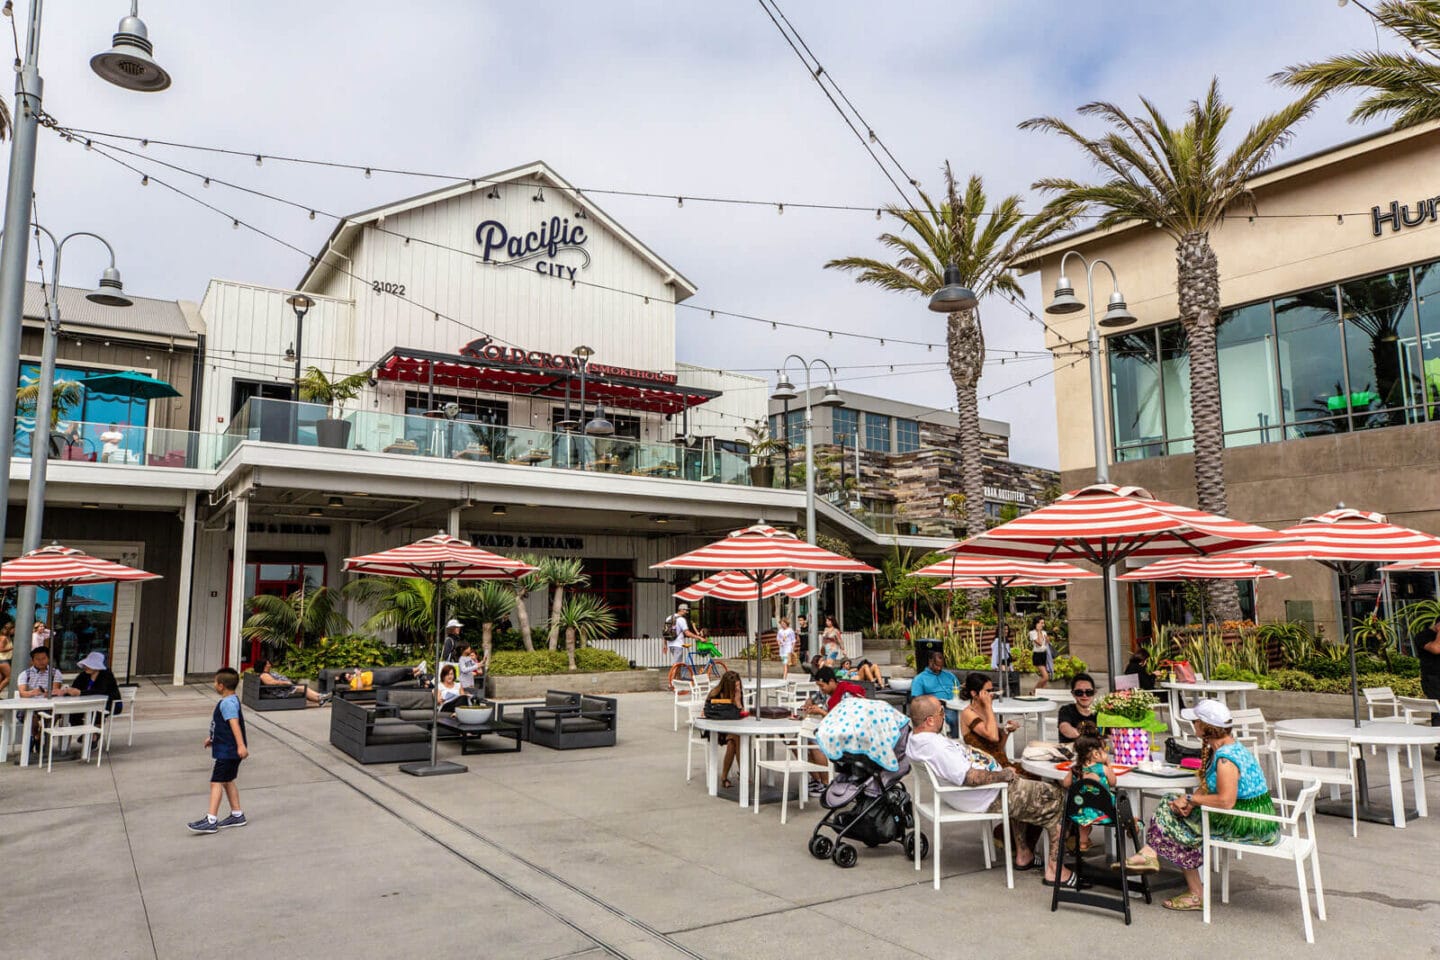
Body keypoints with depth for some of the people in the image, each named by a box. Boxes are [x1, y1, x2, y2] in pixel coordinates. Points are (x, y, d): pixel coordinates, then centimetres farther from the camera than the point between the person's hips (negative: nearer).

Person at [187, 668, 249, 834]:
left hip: (227, 751, -10)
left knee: (216, 783, -8)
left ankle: (211, 821, -6)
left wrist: (241, 745, -37)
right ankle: (237, 815, 24)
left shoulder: (227, 703, -19)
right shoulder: (231, 700, 13)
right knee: (227, 781, 17)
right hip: (229, 750, 10)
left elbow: (234, 724, -30)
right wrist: (213, 738, 33)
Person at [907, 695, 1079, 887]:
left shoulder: (914, 740, 0)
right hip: (992, 799, -10)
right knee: (1055, 797, 2)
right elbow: (971, 777, -34)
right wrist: (1004, 775, -18)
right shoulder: (936, 747, -33)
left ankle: (1023, 853, 34)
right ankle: (1055, 869, 8)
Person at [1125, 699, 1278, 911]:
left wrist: (1190, 799, -17)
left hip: (1248, 824, -10)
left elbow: (1225, 801, -31)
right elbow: (1208, 785, 12)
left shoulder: (1226, 758, -26)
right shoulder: (1221, 749, 7)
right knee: (1172, 805, 5)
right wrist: (1188, 800, -7)